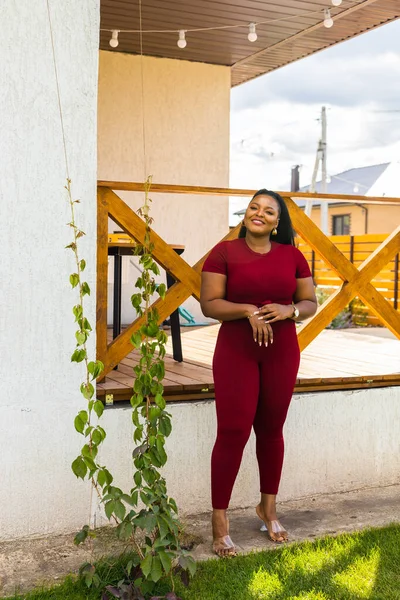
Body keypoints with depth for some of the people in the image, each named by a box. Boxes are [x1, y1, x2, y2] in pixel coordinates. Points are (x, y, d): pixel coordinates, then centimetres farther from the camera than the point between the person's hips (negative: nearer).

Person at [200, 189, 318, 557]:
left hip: (282, 353, 3)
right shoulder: (225, 252, -4)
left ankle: (268, 507, 32)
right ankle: (220, 521, 7)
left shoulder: (292, 255, 5)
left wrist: (289, 311, -13)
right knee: (233, 432, -5)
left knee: (271, 430, 13)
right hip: (236, 352, -3)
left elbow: (310, 303, 8)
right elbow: (209, 304, -7)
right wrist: (248, 311, -21)